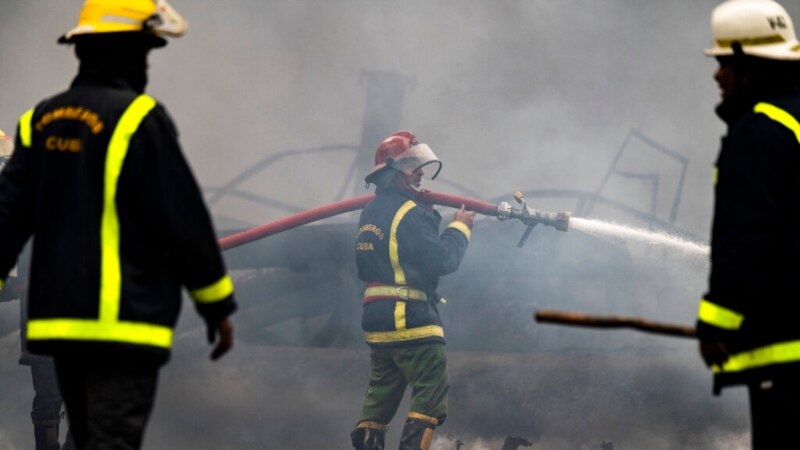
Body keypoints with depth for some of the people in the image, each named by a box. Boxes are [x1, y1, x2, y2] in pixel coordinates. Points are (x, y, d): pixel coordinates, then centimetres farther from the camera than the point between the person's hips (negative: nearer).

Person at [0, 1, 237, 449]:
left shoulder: (42, 120, 10)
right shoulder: (139, 119, -10)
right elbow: (184, 220, -8)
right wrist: (218, 307, 1)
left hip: (58, 318, 7)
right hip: (124, 321, -7)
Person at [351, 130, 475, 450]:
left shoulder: (372, 211, 14)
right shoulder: (408, 213, -14)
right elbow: (443, 259, -18)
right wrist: (460, 227, -1)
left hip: (376, 320, 9)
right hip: (410, 318, -9)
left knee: (380, 397, 12)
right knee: (432, 395, -7)